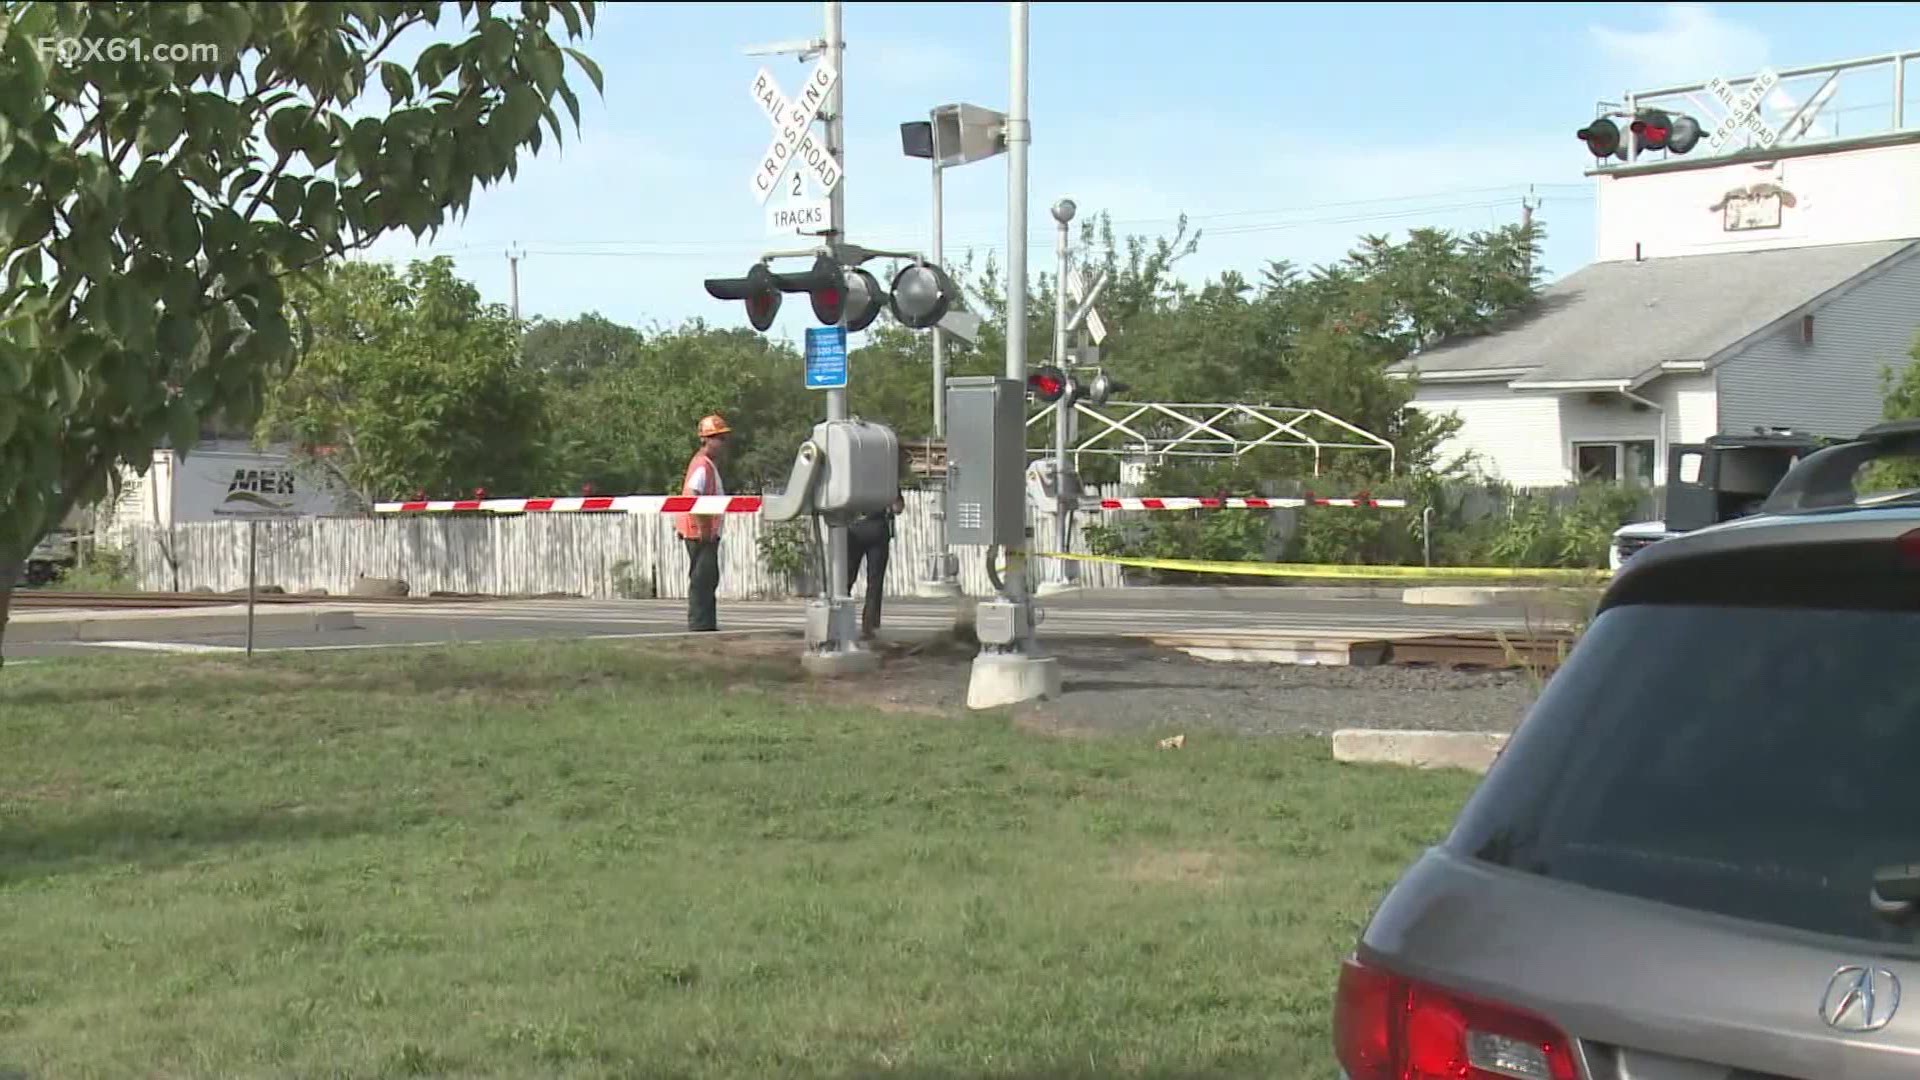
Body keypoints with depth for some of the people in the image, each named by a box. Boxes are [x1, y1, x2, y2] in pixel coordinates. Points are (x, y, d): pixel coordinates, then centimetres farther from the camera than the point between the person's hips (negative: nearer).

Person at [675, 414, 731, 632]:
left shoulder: (710, 464, 17)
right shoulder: (702, 466, -16)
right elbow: (690, 497, -28)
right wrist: (703, 528, -25)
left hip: (708, 534, 11)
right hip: (700, 534, -11)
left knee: (709, 580, 16)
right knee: (702, 581, -8)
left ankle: (707, 625, 23)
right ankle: (699, 625, -6)